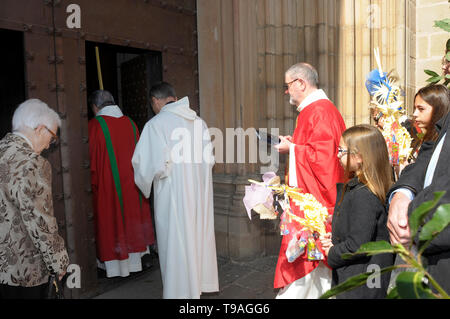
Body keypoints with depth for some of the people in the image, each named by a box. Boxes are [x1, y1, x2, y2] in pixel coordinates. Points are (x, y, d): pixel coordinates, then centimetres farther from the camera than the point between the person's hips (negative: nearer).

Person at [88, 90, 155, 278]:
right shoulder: (129, 123, 3)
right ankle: (134, 260, 25)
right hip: (132, 182, 5)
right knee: (132, 216, 15)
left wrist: (93, 183, 1)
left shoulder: (94, 125, -11)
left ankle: (115, 264, 15)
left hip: (107, 184, -5)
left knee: (110, 221, 6)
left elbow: (91, 157, -9)